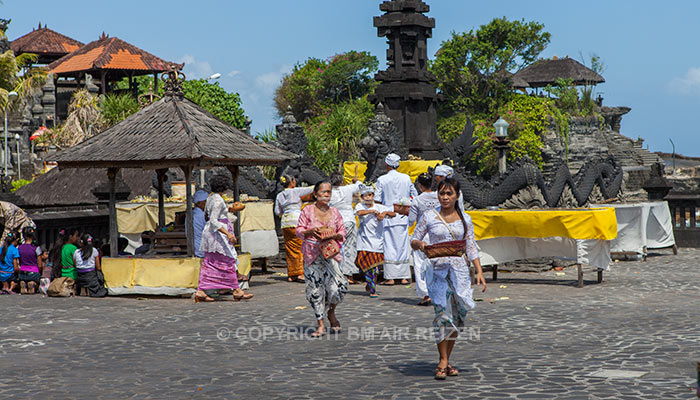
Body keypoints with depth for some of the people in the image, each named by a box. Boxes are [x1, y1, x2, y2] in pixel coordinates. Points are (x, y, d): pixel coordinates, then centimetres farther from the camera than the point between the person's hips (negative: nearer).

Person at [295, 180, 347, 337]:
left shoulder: (335, 213, 11)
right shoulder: (307, 211, 5)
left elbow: (342, 234, 12)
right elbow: (299, 231, 4)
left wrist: (333, 235, -9)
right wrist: (310, 232, -15)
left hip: (330, 254, 1)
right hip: (312, 255, -1)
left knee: (339, 286, -14)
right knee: (315, 290, -2)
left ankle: (331, 313, 15)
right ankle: (321, 324, 9)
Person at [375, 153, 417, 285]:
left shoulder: (382, 180, -5)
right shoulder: (406, 178, 3)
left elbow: (377, 200, -6)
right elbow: (414, 195, 13)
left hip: (388, 217, -3)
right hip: (403, 217, 3)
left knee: (389, 246, 0)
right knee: (403, 246, 7)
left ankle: (390, 277, -2)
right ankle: (404, 277, 9)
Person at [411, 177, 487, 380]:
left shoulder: (465, 219, 9)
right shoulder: (429, 217, 3)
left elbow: (471, 248, 11)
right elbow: (414, 240, 8)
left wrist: (479, 272, 3)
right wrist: (419, 244, -15)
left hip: (460, 270, 3)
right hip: (438, 269, -3)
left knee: (457, 317, 3)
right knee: (443, 313, -15)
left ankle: (446, 361, 14)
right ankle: (443, 361, -8)